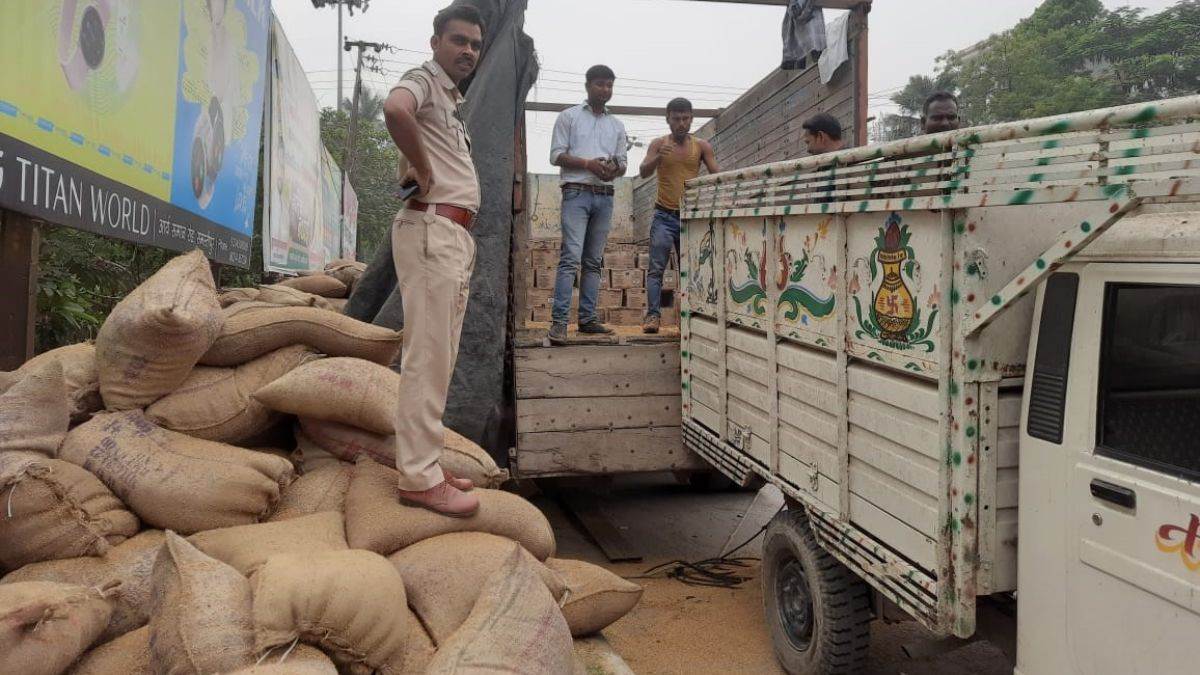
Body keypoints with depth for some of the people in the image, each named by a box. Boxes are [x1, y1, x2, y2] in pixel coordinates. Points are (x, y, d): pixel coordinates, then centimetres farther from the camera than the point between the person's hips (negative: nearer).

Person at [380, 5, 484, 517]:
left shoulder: (453, 101, 24)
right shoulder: (423, 80, -4)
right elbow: (395, 109, -29)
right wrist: (422, 172, -17)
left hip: (457, 235, 10)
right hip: (432, 229, -10)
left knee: (439, 358, 11)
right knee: (428, 356, -11)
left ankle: (423, 462, 19)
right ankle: (419, 477, -8)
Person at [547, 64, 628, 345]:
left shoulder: (617, 125, 19)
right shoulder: (569, 116, 7)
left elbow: (622, 163, 17)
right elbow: (556, 155, -1)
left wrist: (615, 169, -7)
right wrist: (587, 163, -15)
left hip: (605, 196, 5)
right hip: (577, 193, -5)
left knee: (594, 261, 5)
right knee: (571, 257, -15)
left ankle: (587, 318, 8)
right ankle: (559, 321, -17)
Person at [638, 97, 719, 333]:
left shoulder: (702, 146, 5)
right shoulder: (658, 144, 3)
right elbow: (644, 172, -9)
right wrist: (659, 157, -29)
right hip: (664, 216, -1)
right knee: (656, 268, -8)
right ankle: (653, 315, -11)